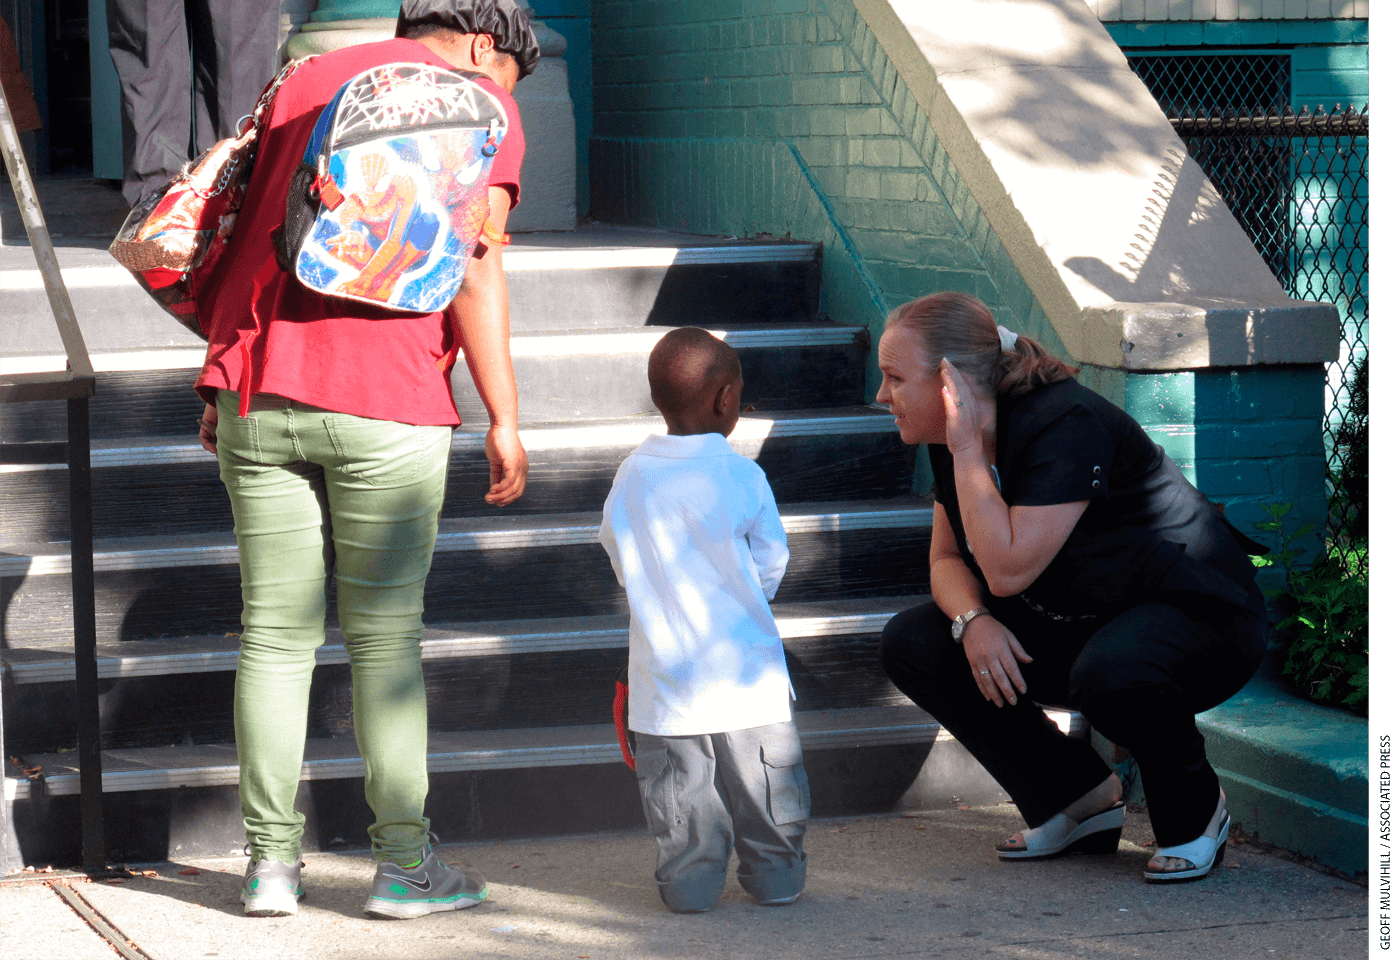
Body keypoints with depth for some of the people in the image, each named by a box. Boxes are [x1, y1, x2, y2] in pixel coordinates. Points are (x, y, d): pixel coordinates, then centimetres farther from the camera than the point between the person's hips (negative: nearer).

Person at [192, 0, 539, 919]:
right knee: (385, 637, 2)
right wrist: (504, 419, -7)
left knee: (274, 635, 7)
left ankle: (271, 862, 10)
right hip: (384, 402, -5)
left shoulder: (304, 84, 19)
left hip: (257, 392, 5)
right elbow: (474, 269, -8)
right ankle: (404, 863, 7)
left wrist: (221, 383, 19)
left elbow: (240, 239, 17)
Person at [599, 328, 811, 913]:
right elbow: (772, 561, 0)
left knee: (679, 778, 8)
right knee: (761, 774, 10)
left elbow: (621, 561, 8)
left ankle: (688, 881, 10)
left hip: (663, 668, 2)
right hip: (742, 666, -2)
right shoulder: (741, 475, -10)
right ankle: (774, 875, 18)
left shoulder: (631, 476, -1)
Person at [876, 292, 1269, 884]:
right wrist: (973, 621, -17)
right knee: (913, 643, -7)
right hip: (1073, 624, 8)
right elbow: (947, 559, 6)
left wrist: (966, 449, -29)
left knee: (1110, 674, -42)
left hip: (1197, 613, -8)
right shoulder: (955, 440, -2)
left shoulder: (1067, 426, -28)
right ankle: (1078, 801, 4)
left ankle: (1194, 813, -8)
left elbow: (1007, 569, -35)